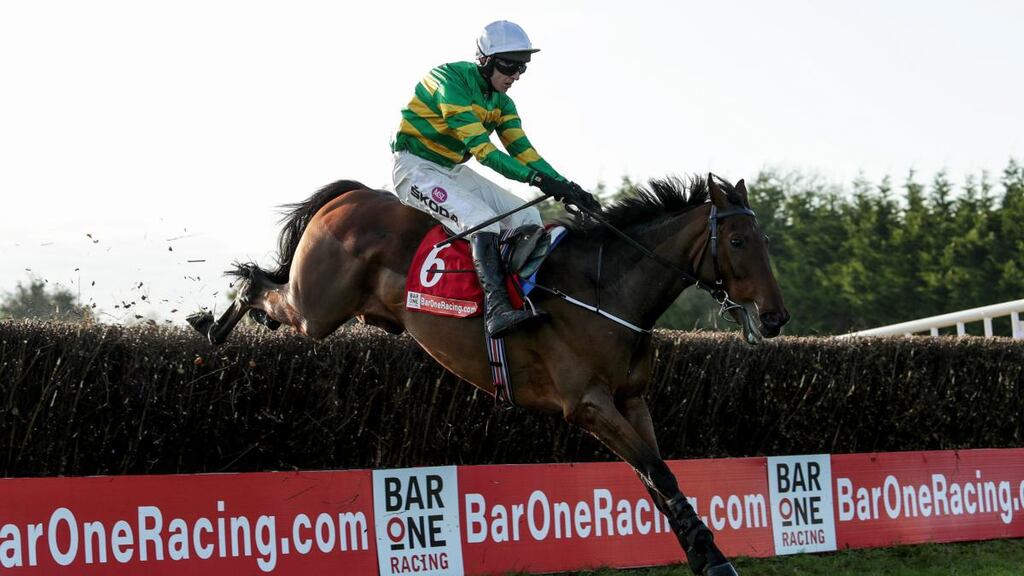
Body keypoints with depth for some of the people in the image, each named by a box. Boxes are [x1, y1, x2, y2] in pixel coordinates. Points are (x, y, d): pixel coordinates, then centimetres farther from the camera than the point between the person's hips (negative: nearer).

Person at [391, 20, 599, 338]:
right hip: (416, 167, -9)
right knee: (480, 218, -31)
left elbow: (522, 150, 1)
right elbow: (481, 148, -30)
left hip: (454, 170, 9)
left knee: (528, 218, -5)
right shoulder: (451, 80, -23)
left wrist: (564, 186, -14)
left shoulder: (500, 100, 6)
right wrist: (536, 178, -37)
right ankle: (495, 308, -40)